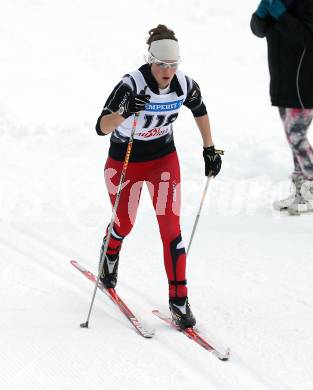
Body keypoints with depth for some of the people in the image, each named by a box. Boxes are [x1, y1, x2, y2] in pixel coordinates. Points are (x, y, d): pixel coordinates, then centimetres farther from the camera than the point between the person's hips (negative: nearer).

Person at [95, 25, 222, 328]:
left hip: (164, 160, 2)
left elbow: (200, 111, 8)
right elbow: (101, 128, -37)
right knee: (124, 224, 18)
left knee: (171, 228, -10)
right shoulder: (131, 85, -29)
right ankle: (108, 260, 53)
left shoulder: (185, 85, -16)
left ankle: (179, 300, -5)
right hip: (125, 162, -2)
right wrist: (125, 111, -55)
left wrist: (209, 150, 9)